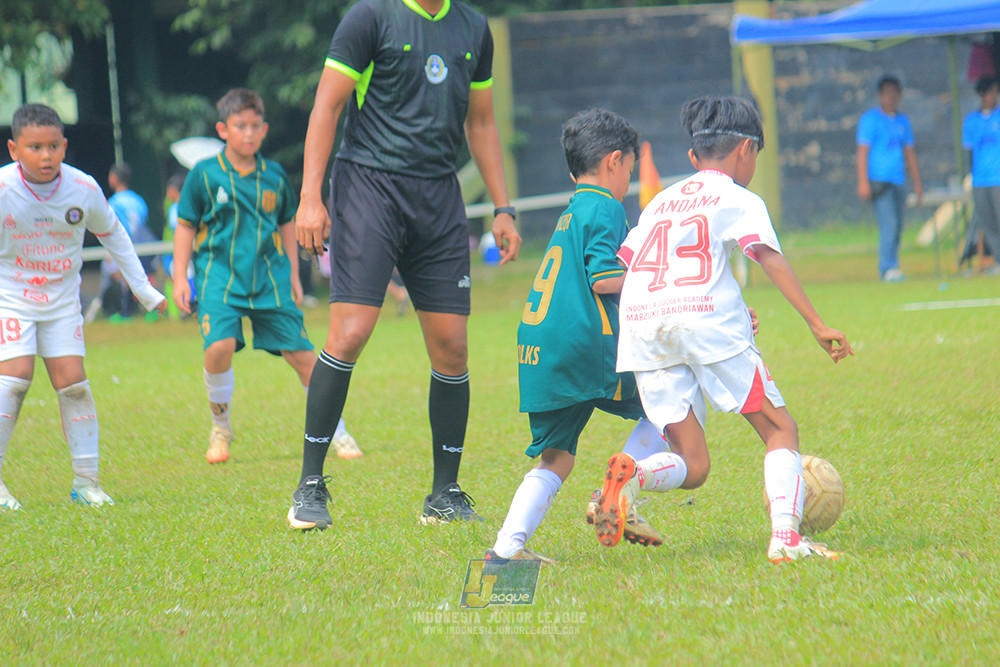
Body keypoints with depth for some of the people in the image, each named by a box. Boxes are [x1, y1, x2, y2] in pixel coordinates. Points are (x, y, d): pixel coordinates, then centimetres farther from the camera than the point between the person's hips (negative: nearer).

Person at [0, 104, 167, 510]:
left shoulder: (83, 188, -11)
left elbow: (113, 234, 8)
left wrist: (142, 287, 12)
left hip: (62, 300, 3)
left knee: (72, 381, -5)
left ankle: (86, 480, 4)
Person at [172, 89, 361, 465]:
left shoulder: (274, 176, 7)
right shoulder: (204, 175, -1)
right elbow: (185, 226, 5)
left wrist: (293, 274, 16)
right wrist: (180, 278, -1)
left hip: (268, 276, 2)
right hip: (220, 275, -2)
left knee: (301, 354, -3)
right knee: (220, 346, -24)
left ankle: (336, 433, 12)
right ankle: (220, 428, 0)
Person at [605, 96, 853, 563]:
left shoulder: (660, 201, 28)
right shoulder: (738, 200, 12)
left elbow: (621, 264, 24)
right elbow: (771, 260, -1)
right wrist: (817, 324, -5)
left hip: (640, 325, 5)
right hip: (707, 318, -5)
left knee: (692, 466, 7)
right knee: (779, 428, 8)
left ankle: (630, 476, -24)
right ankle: (785, 536, -13)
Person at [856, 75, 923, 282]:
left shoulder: (902, 121, 17)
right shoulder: (870, 119, -1)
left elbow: (909, 152, 23)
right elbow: (863, 151, -6)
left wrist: (917, 183, 20)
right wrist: (863, 182, -15)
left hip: (898, 181, 6)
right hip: (879, 180, -6)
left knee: (897, 226, 4)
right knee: (889, 224, -16)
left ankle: (890, 269, 9)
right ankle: (888, 268, -16)